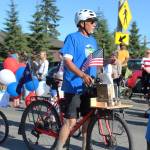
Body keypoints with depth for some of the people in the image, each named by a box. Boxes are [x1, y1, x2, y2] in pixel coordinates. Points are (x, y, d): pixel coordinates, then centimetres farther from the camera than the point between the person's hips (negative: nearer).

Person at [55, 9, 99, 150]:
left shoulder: (93, 41, 15)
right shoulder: (72, 38, -7)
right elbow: (67, 61, -17)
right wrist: (83, 75, -30)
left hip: (89, 87, 7)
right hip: (74, 87, -7)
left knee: (88, 119, 13)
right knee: (71, 121, -8)